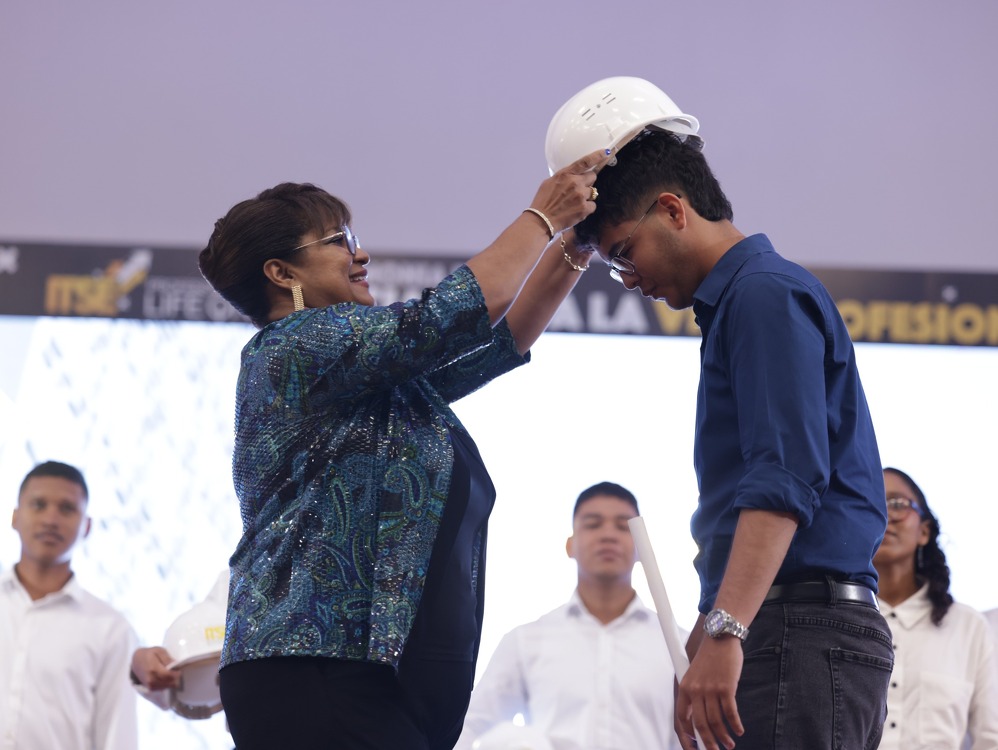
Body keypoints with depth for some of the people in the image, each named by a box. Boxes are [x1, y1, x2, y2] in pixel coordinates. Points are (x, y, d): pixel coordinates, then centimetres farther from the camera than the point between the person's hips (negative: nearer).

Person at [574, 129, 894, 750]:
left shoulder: (765, 293, -7)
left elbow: (785, 477, -20)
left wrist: (725, 632, -27)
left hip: (798, 629, -10)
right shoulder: (740, 301, 25)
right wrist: (710, 629, 30)